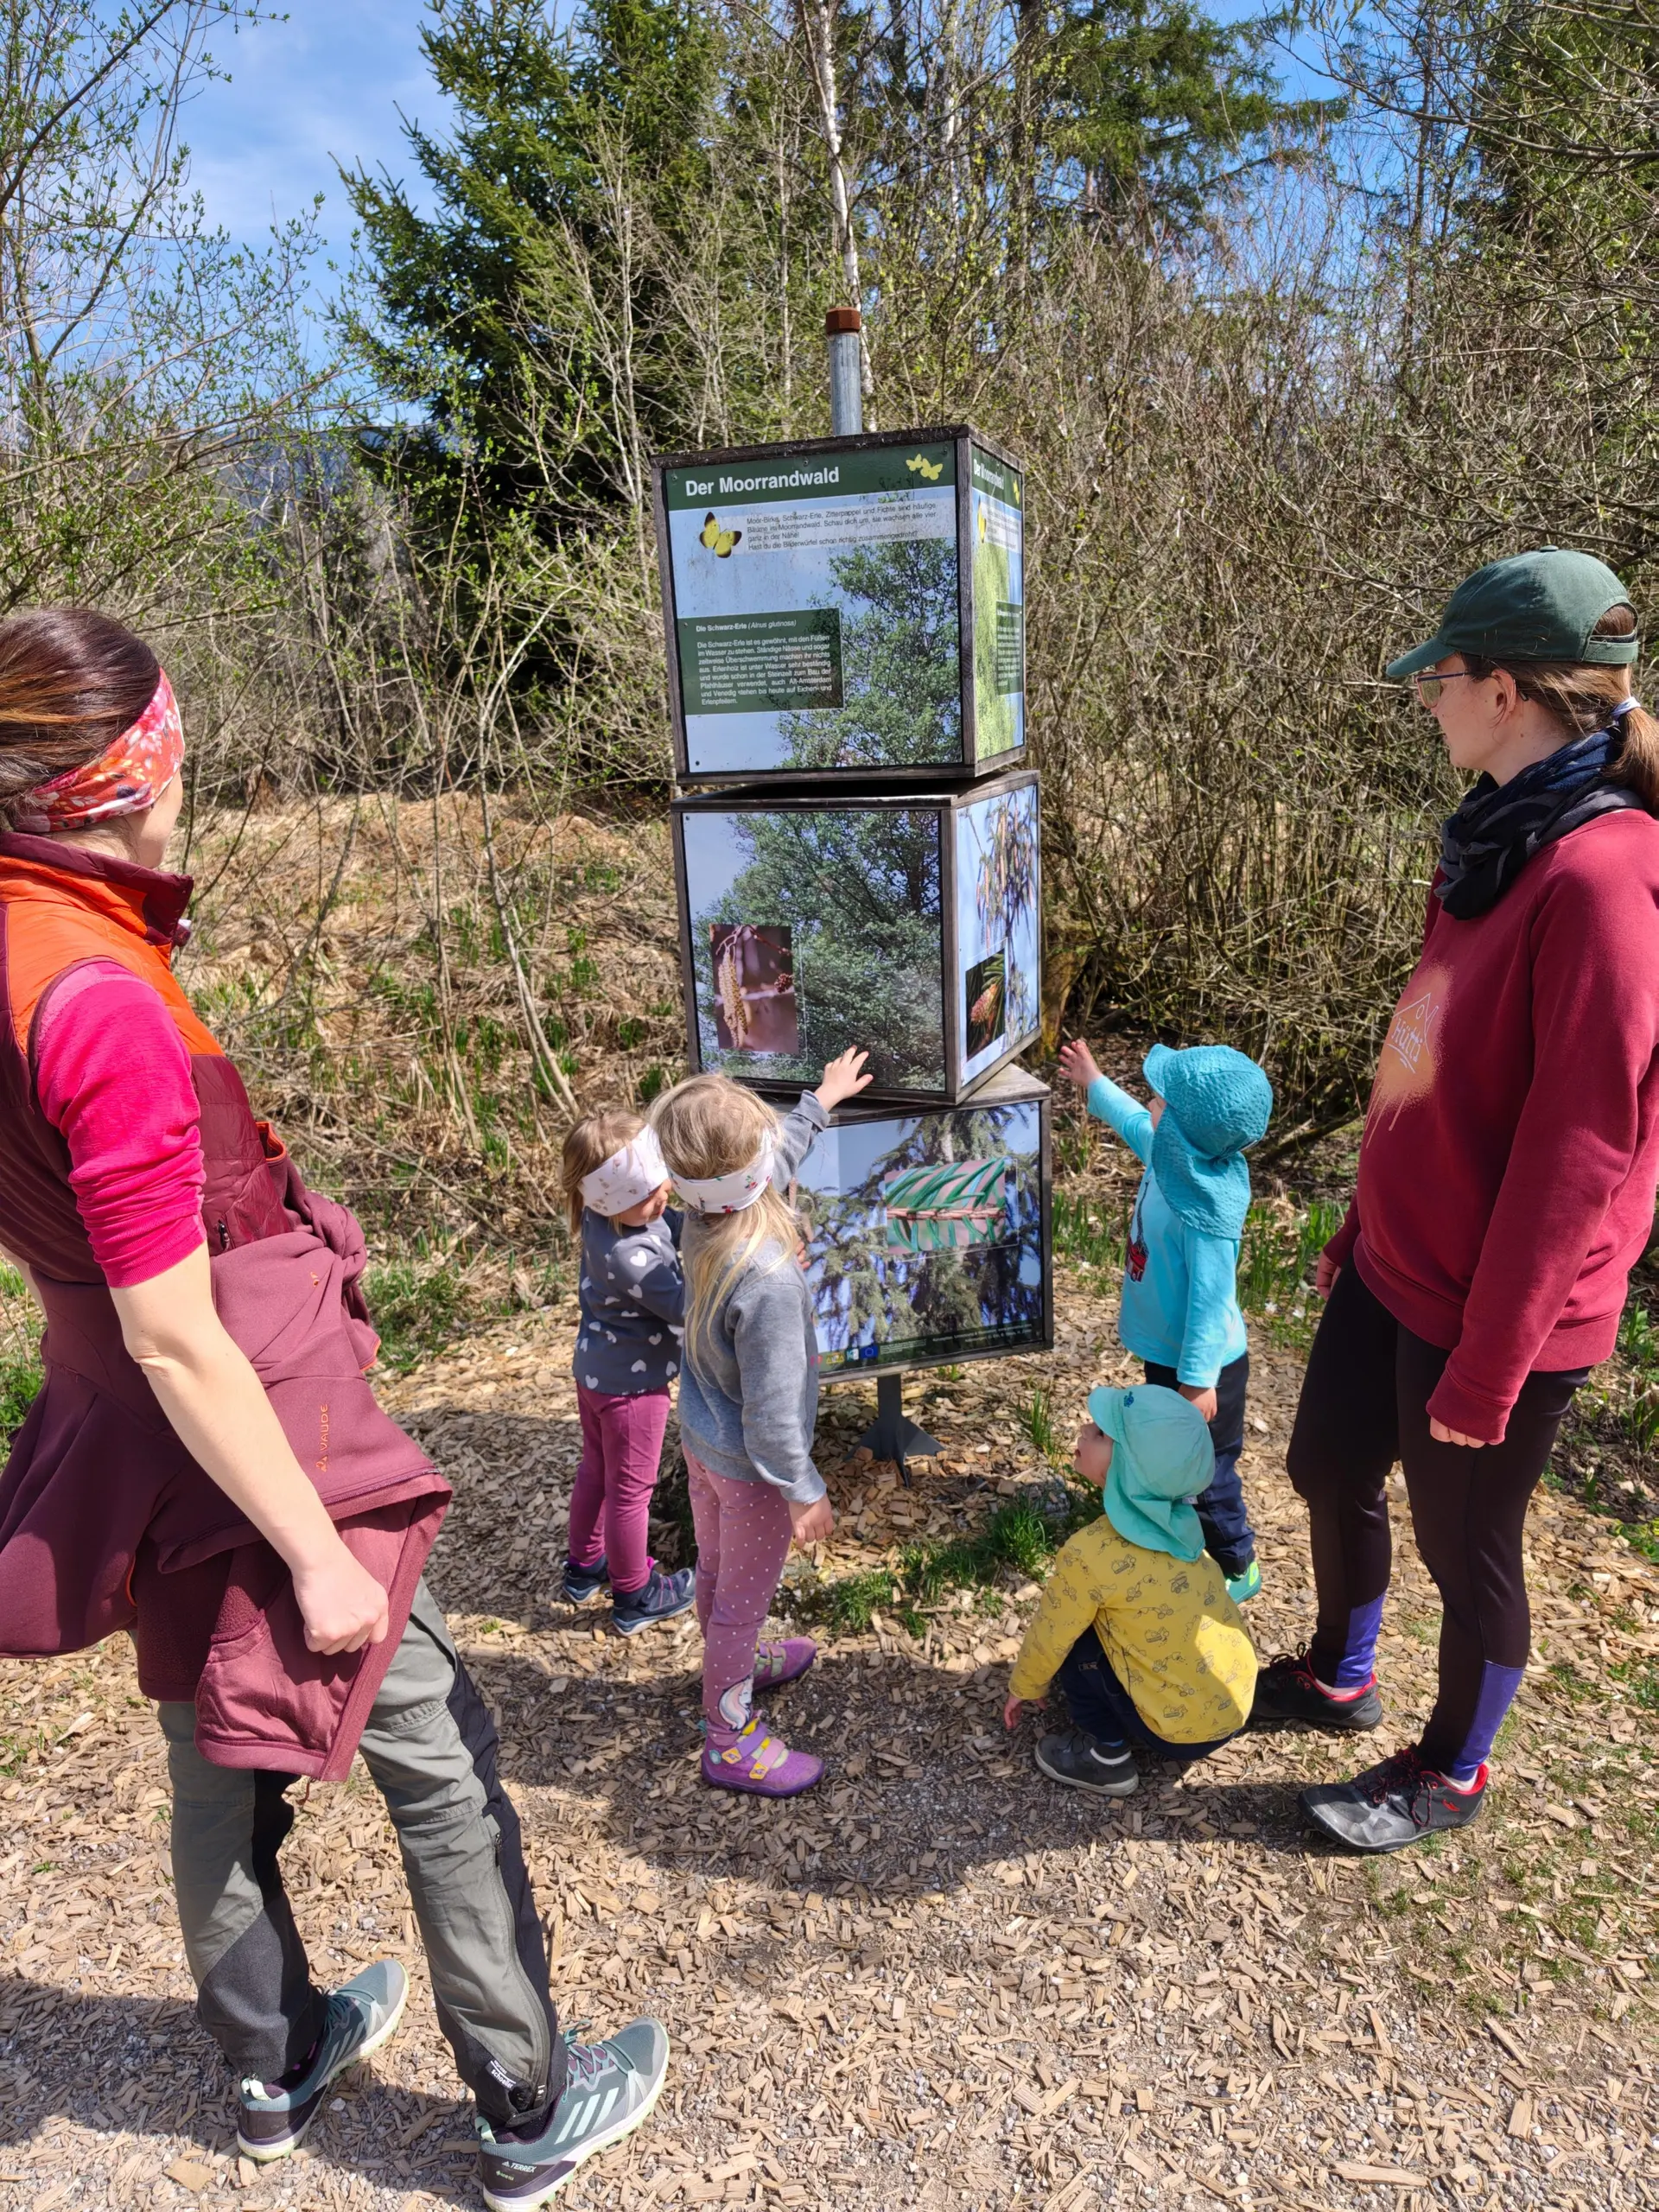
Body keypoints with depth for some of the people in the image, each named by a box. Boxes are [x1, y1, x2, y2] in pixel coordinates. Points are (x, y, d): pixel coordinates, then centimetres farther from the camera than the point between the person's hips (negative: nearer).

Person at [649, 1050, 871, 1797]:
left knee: (715, 1572, 29)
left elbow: (776, 1158, 7)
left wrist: (821, 1102, 22)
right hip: (749, 1467, -7)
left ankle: (734, 1666, 57)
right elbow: (771, 1410, -29)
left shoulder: (702, 1221, -16)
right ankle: (729, 1741, 36)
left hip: (700, 1435, 7)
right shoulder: (768, 1280, -40)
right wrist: (806, 1492, -14)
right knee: (743, 1599, 15)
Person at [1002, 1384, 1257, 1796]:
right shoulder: (1173, 1522, -2)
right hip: (1233, 1707, 7)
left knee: (1073, 1637, 1)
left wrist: (1023, 1688, 13)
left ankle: (1107, 1758, 10)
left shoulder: (1090, 1552, -24)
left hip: (1185, 1727, -7)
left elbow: (1049, 1637, -7)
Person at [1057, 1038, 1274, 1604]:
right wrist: (1094, 1084, 27)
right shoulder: (1172, 1152, -9)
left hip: (1200, 1365, -9)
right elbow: (1136, 1124, 15)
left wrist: (1198, 1378, -24)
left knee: (1206, 1472, 10)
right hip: (1164, 1350, 9)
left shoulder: (1208, 1208, -34)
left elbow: (1212, 1296, -30)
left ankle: (1236, 1568, 32)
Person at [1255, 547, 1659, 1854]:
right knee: (1328, 1466, 23)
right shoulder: (1501, 843, 4)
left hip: (1496, 1311, -8)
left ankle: (1453, 1773, 40)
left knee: (1466, 1546, 13)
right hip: (1398, 1266, 8)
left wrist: (1487, 1366, -18)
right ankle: (1340, 1679, 49)